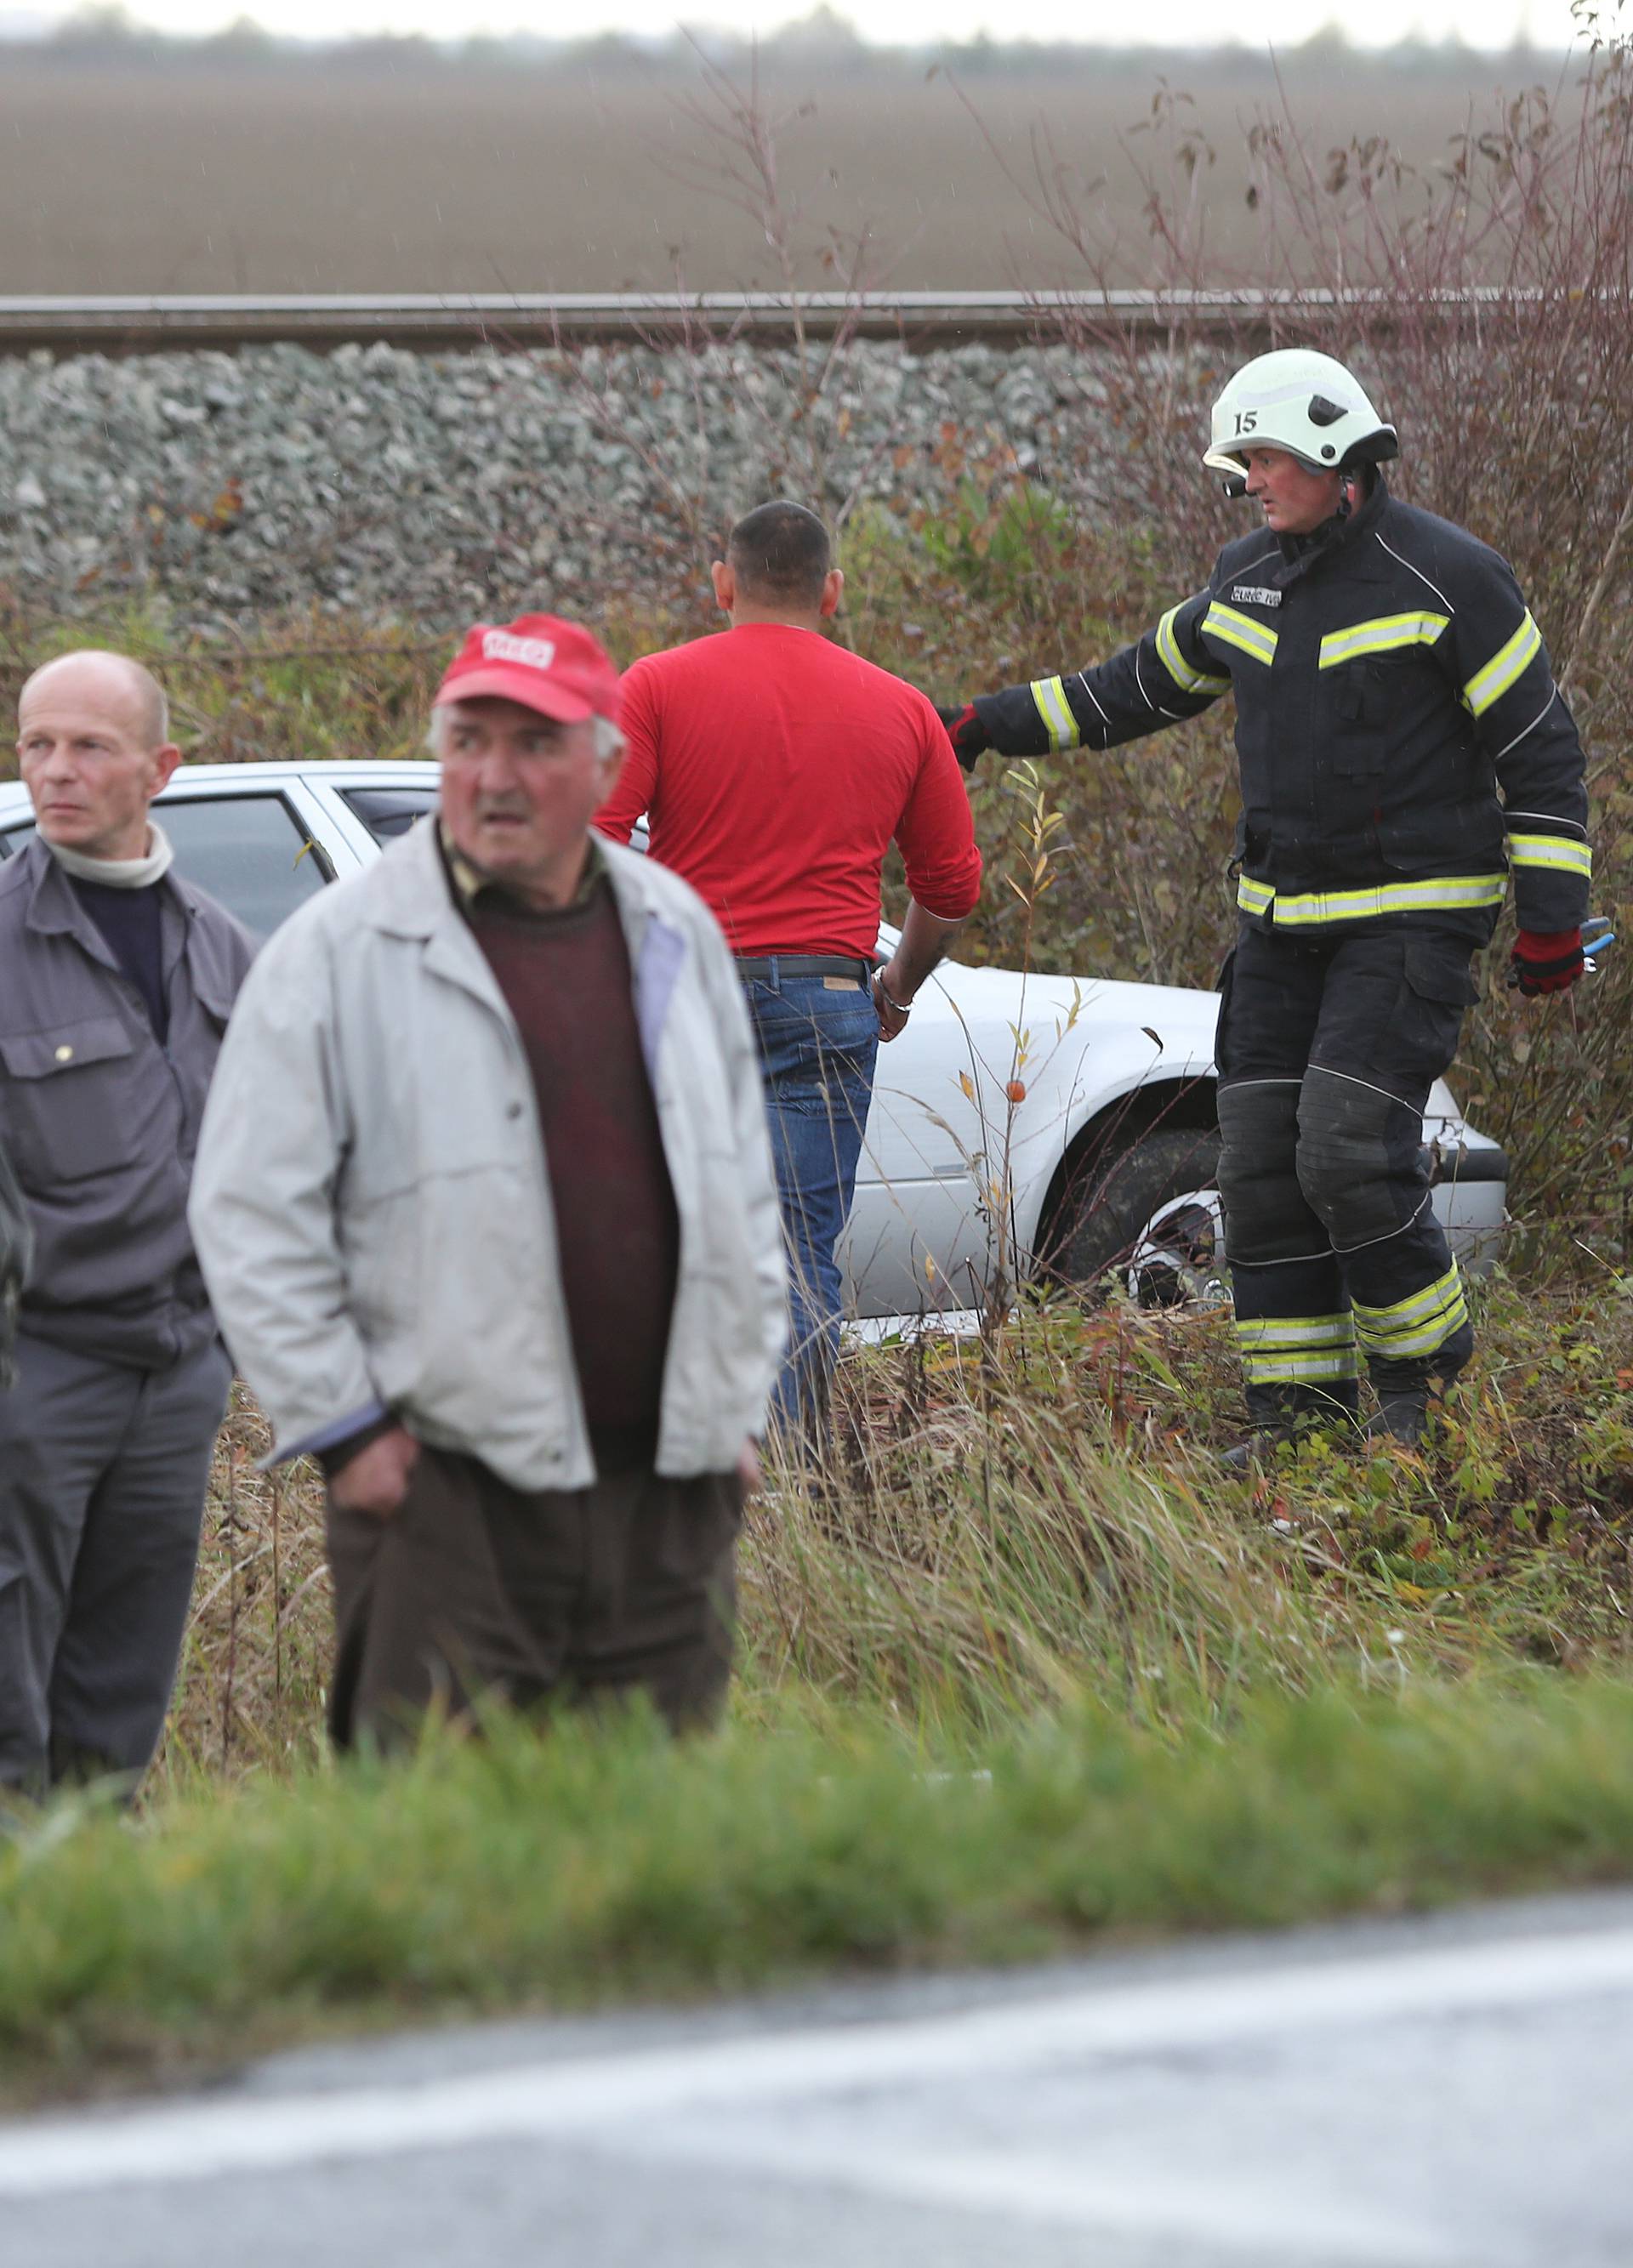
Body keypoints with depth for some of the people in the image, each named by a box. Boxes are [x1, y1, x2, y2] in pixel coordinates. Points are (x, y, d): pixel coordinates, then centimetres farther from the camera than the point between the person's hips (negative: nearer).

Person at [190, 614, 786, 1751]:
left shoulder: (676, 934, 12)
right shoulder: (337, 952, -3)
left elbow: (743, 1186, 21)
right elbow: (254, 1218, -4)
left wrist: (740, 1404, 15)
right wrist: (345, 1431, -7)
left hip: (670, 1490, 5)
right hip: (447, 1493, -4)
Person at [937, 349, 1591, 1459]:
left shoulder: (1446, 577, -11)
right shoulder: (1248, 579, 8)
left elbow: (1541, 747, -8)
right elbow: (1143, 686, 24)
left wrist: (1551, 914, -11)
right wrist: (993, 724, 21)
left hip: (1413, 918, -7)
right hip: (1283, 922, 7)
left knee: (1349, 1153, -17)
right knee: (1262, 1165, 1)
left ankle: (1427, 1375, 4)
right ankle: (1298, 1411, 9)